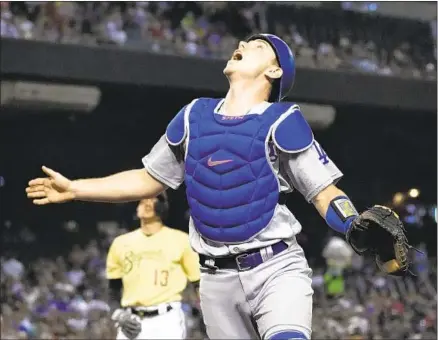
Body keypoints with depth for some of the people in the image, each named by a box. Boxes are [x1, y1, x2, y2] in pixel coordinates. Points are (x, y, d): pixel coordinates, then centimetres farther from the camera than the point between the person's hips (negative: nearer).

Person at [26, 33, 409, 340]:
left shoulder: (282, 122, -4)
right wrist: (74, 189, 18)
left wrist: (359, 231, -26)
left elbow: (324, 192, -6)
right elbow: (150, 180, 20)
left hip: (276, 269, -4)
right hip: (217, 279, 4)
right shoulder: (193, 117, 10)